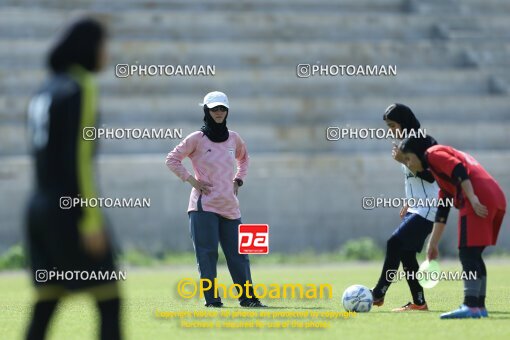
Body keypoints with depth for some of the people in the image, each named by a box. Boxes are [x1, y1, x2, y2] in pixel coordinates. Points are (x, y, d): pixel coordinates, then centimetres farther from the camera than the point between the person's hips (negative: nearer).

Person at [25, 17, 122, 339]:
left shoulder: (45, 91, 15)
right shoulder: (81, 87, -10)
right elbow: (80, 156, -17)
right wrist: (91, 220, -17)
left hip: (41, 205, 8)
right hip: (71, 207, -8)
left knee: (44, 312, 5)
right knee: (110, 301, -1)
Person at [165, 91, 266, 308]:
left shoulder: (233, 138, 12)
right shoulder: (197, 139, -2)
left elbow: (243, 159, 31)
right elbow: (172, 160, -1)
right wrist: (192, 180, -8)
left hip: (229, 206, 4)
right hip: (204, 206, -4)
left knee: (238, 253, 3)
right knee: (207, 253, -7)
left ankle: (247, 298, 9)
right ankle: (211, 299, -2)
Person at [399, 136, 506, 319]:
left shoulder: (433, 153, 7)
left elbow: (459, 171, -12)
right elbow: (442, 211, 33)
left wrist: (473, 198, -22)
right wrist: (433, 244, 32)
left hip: (480, 201, -9)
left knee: (468, 254, -12)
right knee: (474, 255, 15)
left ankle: (471, 306, -21)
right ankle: (479, 306, 14)